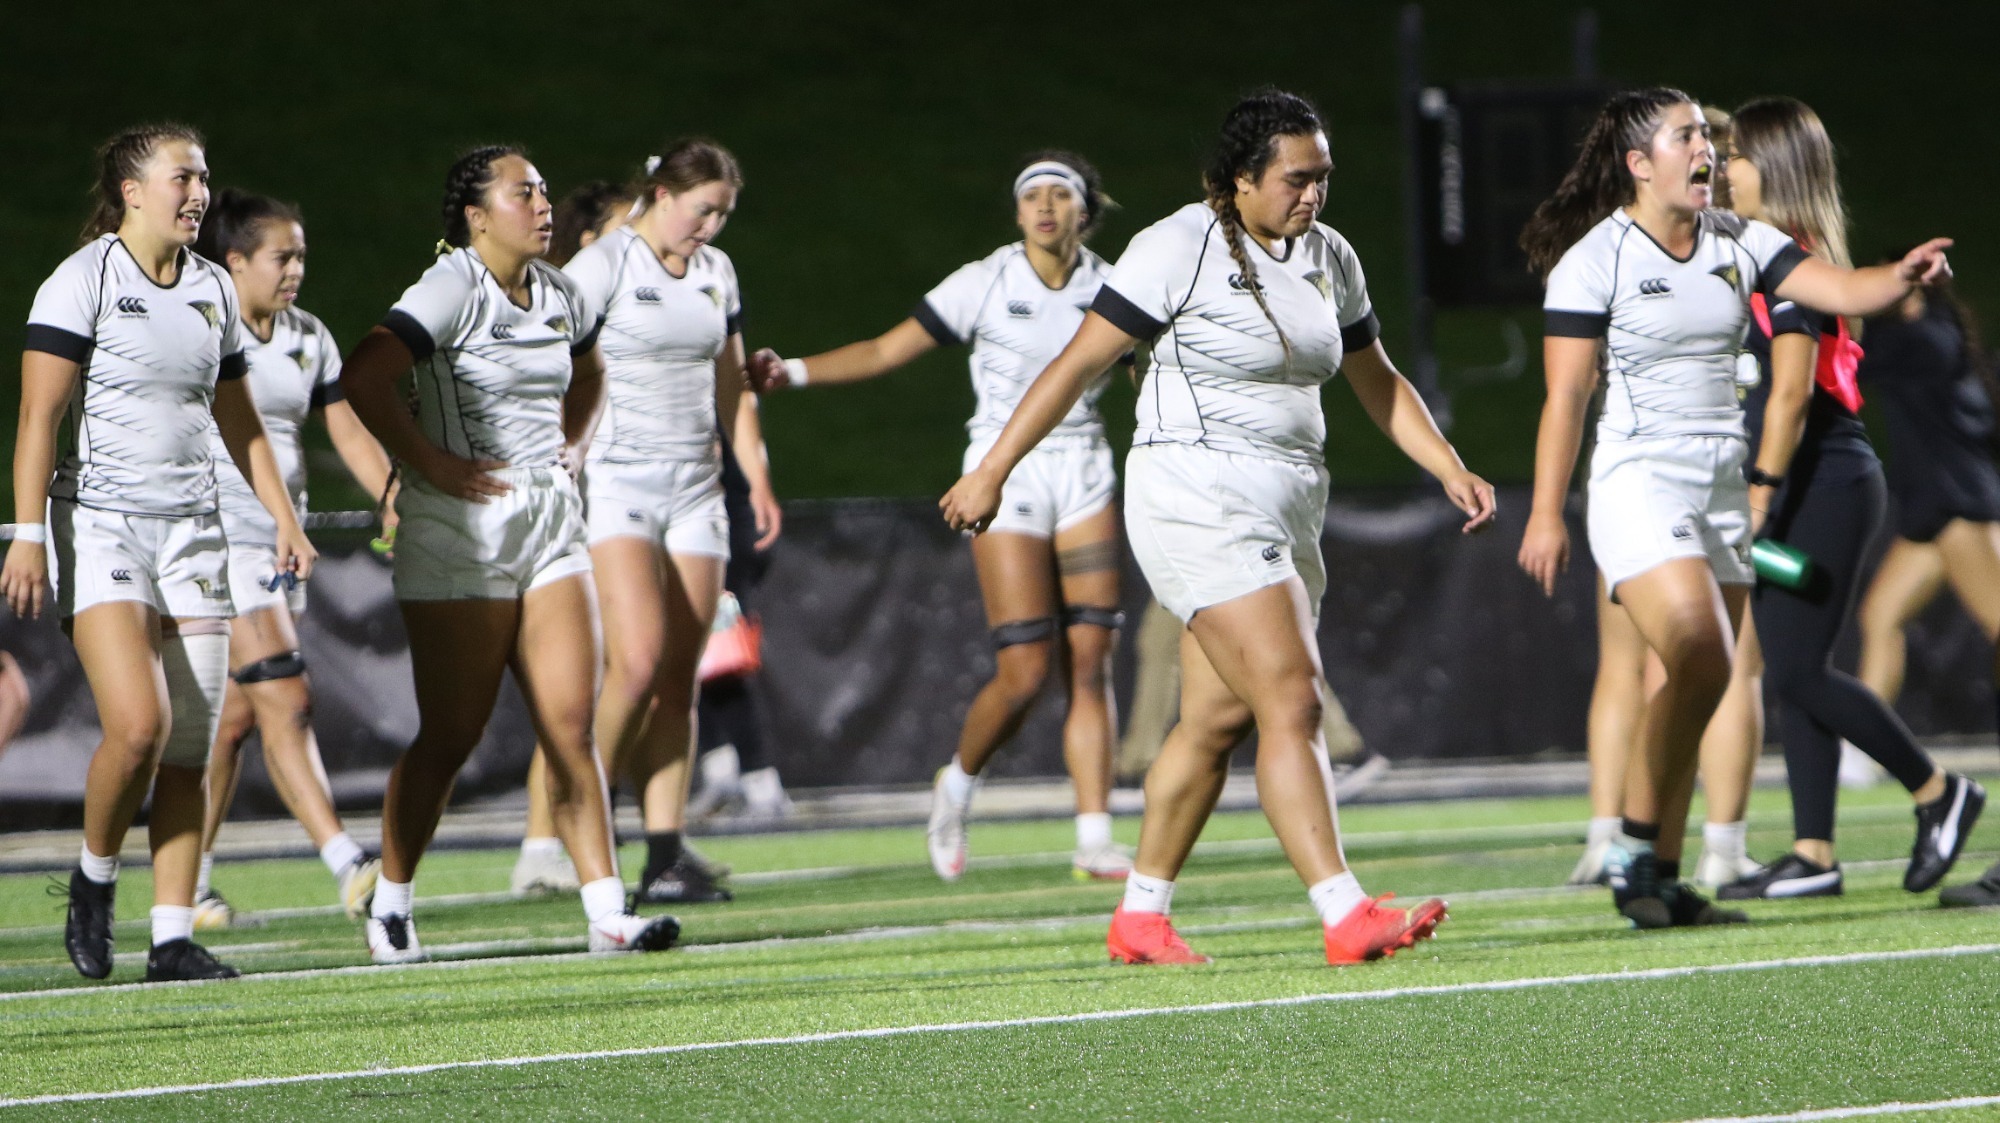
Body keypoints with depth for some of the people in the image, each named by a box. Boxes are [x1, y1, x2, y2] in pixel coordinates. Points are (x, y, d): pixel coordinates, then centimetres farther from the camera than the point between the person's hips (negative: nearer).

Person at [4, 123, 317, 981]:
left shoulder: (212, 289, 13)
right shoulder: (83, 281, -5)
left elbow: (238, 419, 23)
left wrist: (283, 517, 16)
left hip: (192, 526, 6)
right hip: (100, 523, -6)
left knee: (189, 748, -1)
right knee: (137, 723, -20)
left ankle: (173, 938, 2)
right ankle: (94, 881, 4)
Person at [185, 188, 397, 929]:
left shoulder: (309, 339, 12)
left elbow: (350, 435, 12)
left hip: (285, 542, 7)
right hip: (220, 534, -7)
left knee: (238, 715, 8)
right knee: (285, 699, -16)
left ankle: (189, 879, 17)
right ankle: (347, 866, -24)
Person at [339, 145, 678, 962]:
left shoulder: (558, 295, 11)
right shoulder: (453, 290, -12)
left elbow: (589, 374, 33)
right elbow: (363, 379, -24)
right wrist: (429, 463, -19)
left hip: (550, 522, 6)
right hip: (460, 533, -6)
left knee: (571, 723, -2)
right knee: (451, 734, -2)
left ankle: (607, 912, -5)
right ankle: (388, 907, 13)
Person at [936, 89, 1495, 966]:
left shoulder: (1329, 258, 12)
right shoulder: (1180, 248, -9)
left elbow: (1377, 383, 24)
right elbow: (1078, 363, -6)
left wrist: (1449, 469, 12)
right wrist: (992, 471, -6)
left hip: (1288, 510, 7)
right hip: (1198, 495, -7)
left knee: (1218, 719, 7)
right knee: (1291, 700, -17)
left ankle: (1140, 918, 18)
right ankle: (1345, 917, -22)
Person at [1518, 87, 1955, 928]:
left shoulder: (1738, 244, 9)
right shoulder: (1594, 259, -7)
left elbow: (1840, 291, 2)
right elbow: (1564, 394, -8)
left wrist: (1900, 278, -21)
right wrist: (1546, 513, -13)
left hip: (1722, 489, 6)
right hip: (1639, 483, -6)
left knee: (1701, 684, 4)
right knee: (1700, 660, -22)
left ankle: (1660, 882, 8)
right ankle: (1635, 850, -10)